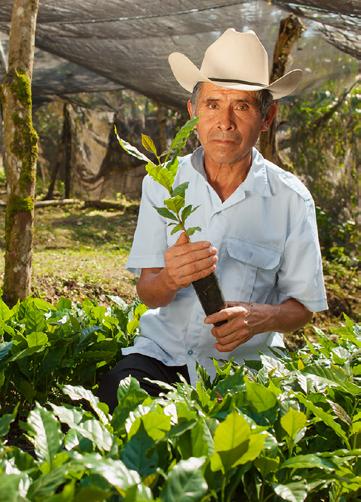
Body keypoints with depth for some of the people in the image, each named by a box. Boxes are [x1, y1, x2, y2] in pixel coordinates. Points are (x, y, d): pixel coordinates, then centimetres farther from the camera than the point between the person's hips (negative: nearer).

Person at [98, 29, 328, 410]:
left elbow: (303, 307, 1)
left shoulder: (291, 199, -5)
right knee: (116, 395, -27)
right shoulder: (162, 183, 0)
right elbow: (147, 293, -3)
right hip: (163, 348, 1)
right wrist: (171, 278, -28)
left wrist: (260, 317, -22)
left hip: (243, 363, -1)